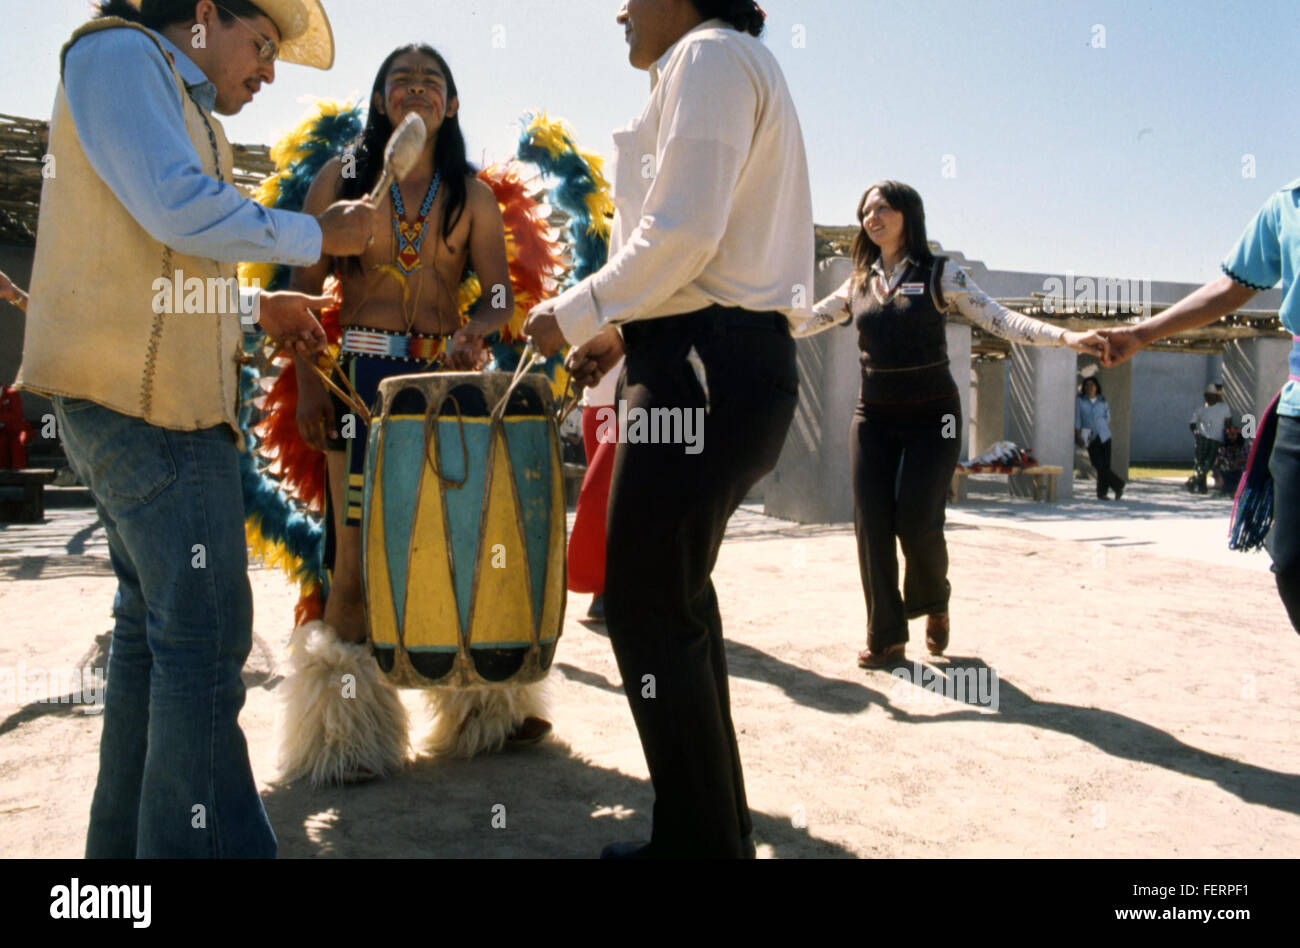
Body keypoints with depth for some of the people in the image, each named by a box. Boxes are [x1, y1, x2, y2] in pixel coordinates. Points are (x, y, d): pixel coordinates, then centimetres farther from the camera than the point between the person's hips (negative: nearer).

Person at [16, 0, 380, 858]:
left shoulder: (181, 110, 25)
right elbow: (179, 208, -18)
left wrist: (257, 308, 20)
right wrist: (320, 235, -8)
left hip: (159, 396, 10)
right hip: (144, 398, -10)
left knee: (156, 624, 14)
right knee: (205, 633, -10)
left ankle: (129, 838, 25)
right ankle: (204, 839, -4)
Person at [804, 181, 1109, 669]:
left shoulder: (939, 273, 0)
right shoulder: (859, 283, 11)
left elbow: (997, 317, -8)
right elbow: (809, 318, 14)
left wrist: (1066, 337, -21)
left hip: (931, 416, -3)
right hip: (874, 417, 4)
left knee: (917, 522, -12)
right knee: (872, 525, -5)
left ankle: (934, 602, 21)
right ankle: (885, 638, 7)